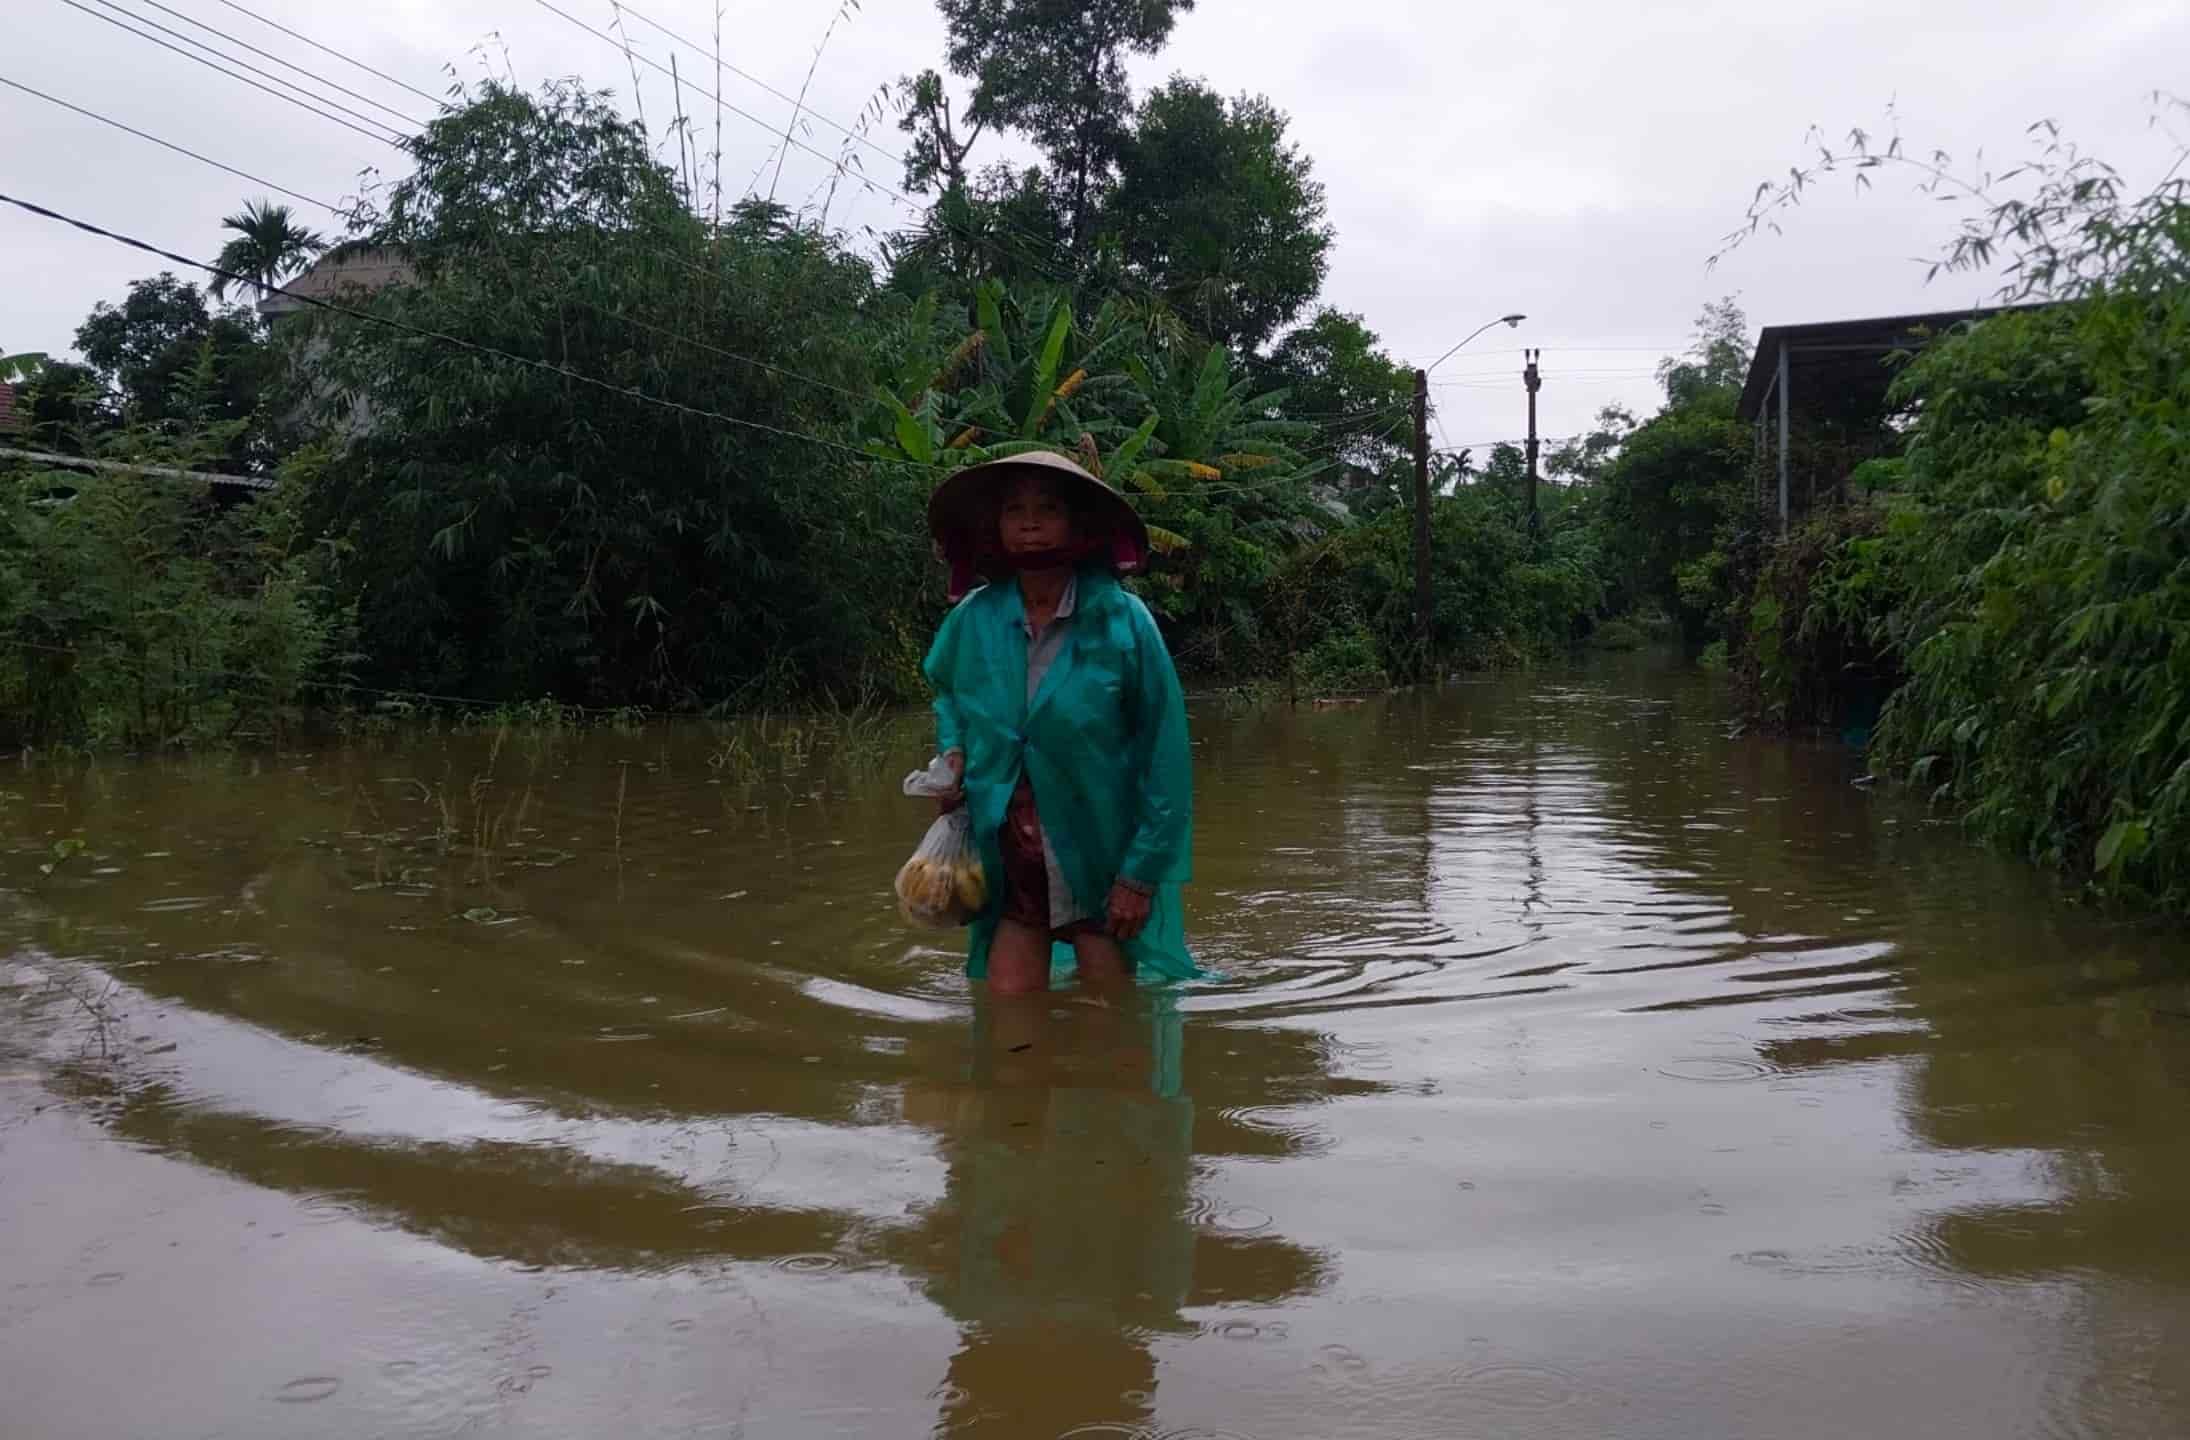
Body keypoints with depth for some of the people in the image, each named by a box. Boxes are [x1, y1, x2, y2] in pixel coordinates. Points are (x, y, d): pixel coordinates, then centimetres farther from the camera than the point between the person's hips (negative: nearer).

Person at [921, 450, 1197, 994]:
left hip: (1106, 863, -3)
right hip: (1010, 865, 3)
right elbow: (947, 692, 22)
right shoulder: (972, 620, -2)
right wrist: (953, 749, 1)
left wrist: (1142, 872, -12)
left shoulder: (1122, 619, -12)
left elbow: (1164, 757, -9)